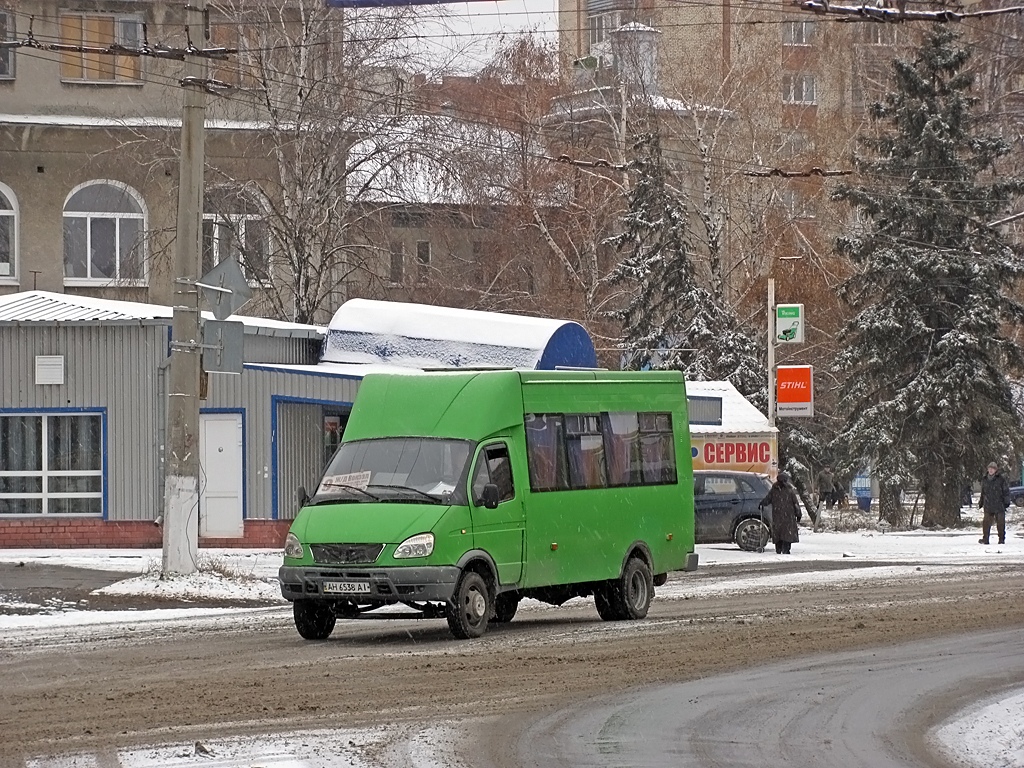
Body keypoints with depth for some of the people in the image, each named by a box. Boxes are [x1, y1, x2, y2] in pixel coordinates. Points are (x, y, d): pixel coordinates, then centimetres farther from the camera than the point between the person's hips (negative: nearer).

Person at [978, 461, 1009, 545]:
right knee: (986, 523, -4)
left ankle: (1002, 539, 10)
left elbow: (1006, 491, 1)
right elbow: (983, 492, 22)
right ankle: (985, 539, 0)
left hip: (999, 505, -3)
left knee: (1000, 523, 2)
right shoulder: (985, 480, 11)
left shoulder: (1001, 479, -2)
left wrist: (1006, 502, -3)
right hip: (988, 505, 3)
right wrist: (981, 503, 20)